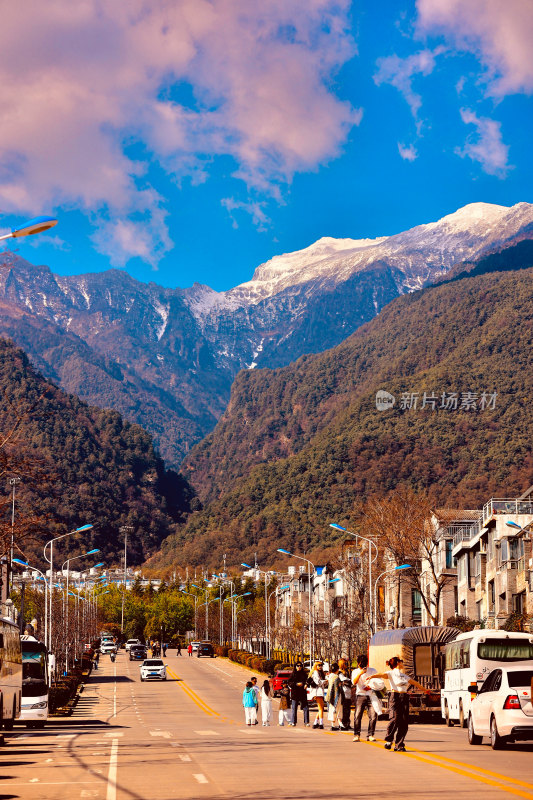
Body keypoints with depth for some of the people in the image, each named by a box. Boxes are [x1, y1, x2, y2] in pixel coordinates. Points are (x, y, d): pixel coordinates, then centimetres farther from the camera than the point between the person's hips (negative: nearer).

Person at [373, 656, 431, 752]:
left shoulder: (404, 676, 23)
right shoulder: (391, 673, 3)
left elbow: (414, 683, 36)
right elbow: (382, 674, -16)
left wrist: (424, 689, 46)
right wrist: (372, 676, -36)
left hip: (404, 698, 6)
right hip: (395, 697, -6)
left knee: (404, 722, -2)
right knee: (394, 718, -19)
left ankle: (399, 745, 3)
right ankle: (388, 740, -4)